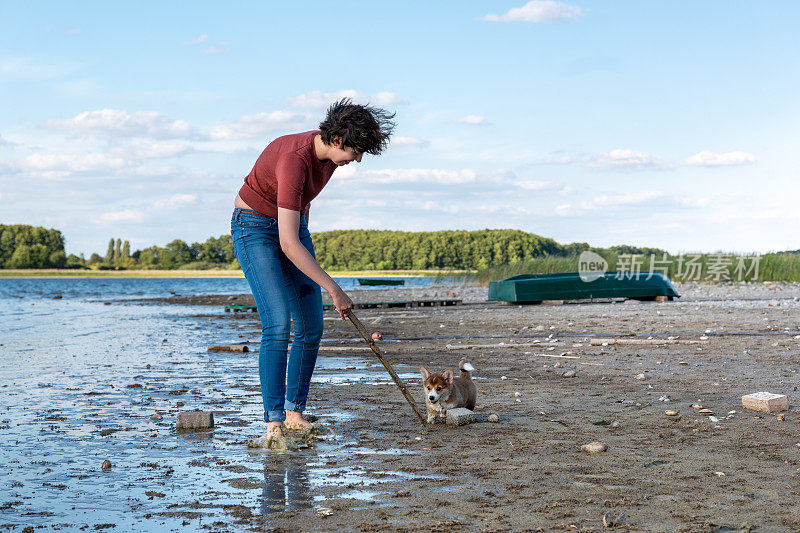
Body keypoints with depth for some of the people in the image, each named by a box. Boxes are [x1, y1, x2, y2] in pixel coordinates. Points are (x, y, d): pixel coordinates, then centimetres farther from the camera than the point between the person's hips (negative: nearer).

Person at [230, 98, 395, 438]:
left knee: (311, 327, 1)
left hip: (294, 225, 8)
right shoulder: (294, 159, -33)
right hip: (254, 228, -8)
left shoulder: (329, 151, -7)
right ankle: (273, 421, -17)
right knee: (278, 325, -20)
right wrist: (334, 289, -33)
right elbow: (288, 245, -35)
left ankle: (295, 413, 10)